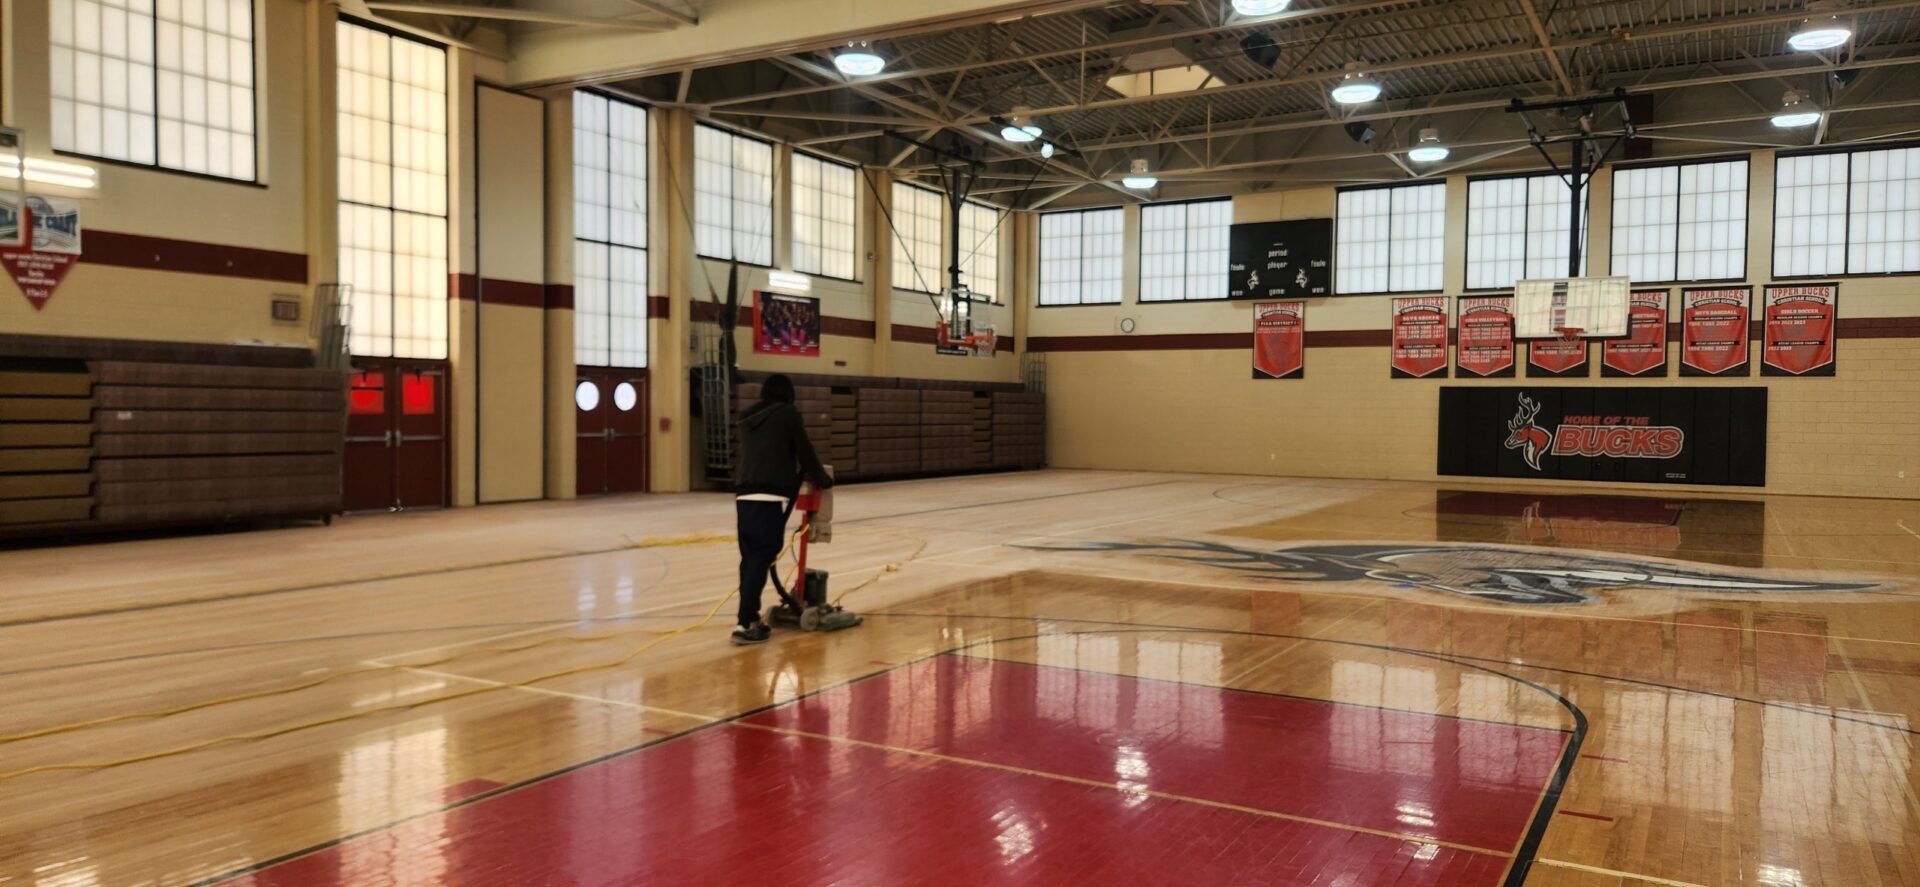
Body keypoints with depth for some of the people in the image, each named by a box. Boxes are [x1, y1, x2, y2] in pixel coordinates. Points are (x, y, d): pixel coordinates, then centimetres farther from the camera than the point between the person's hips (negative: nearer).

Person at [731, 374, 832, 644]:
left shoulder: (749, 417, 21)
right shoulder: (787, 414, 3)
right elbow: (805, 451, 5)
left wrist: (798, 473, 41)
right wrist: (822, 479, 22)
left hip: (744, 496, 6)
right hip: (769, 498, -6)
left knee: (750, 559, 11)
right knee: (761, 559, -6)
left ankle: (750, 618, 15)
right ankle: (745, 624, -9)